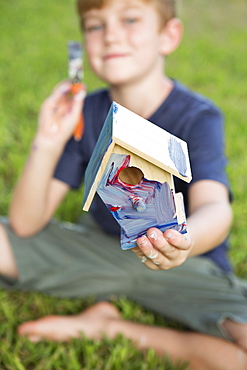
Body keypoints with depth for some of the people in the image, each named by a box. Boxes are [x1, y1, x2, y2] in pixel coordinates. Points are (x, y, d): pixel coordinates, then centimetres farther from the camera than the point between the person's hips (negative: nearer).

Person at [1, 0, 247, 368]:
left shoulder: (198, 118, -15)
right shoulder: (84, 113, -7)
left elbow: (214, 208, -33)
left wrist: (182, 242, -57)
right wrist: (47, 144, -26)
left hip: (188, 267, -1)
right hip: (97, 249, 2)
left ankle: (114, 329, -11)